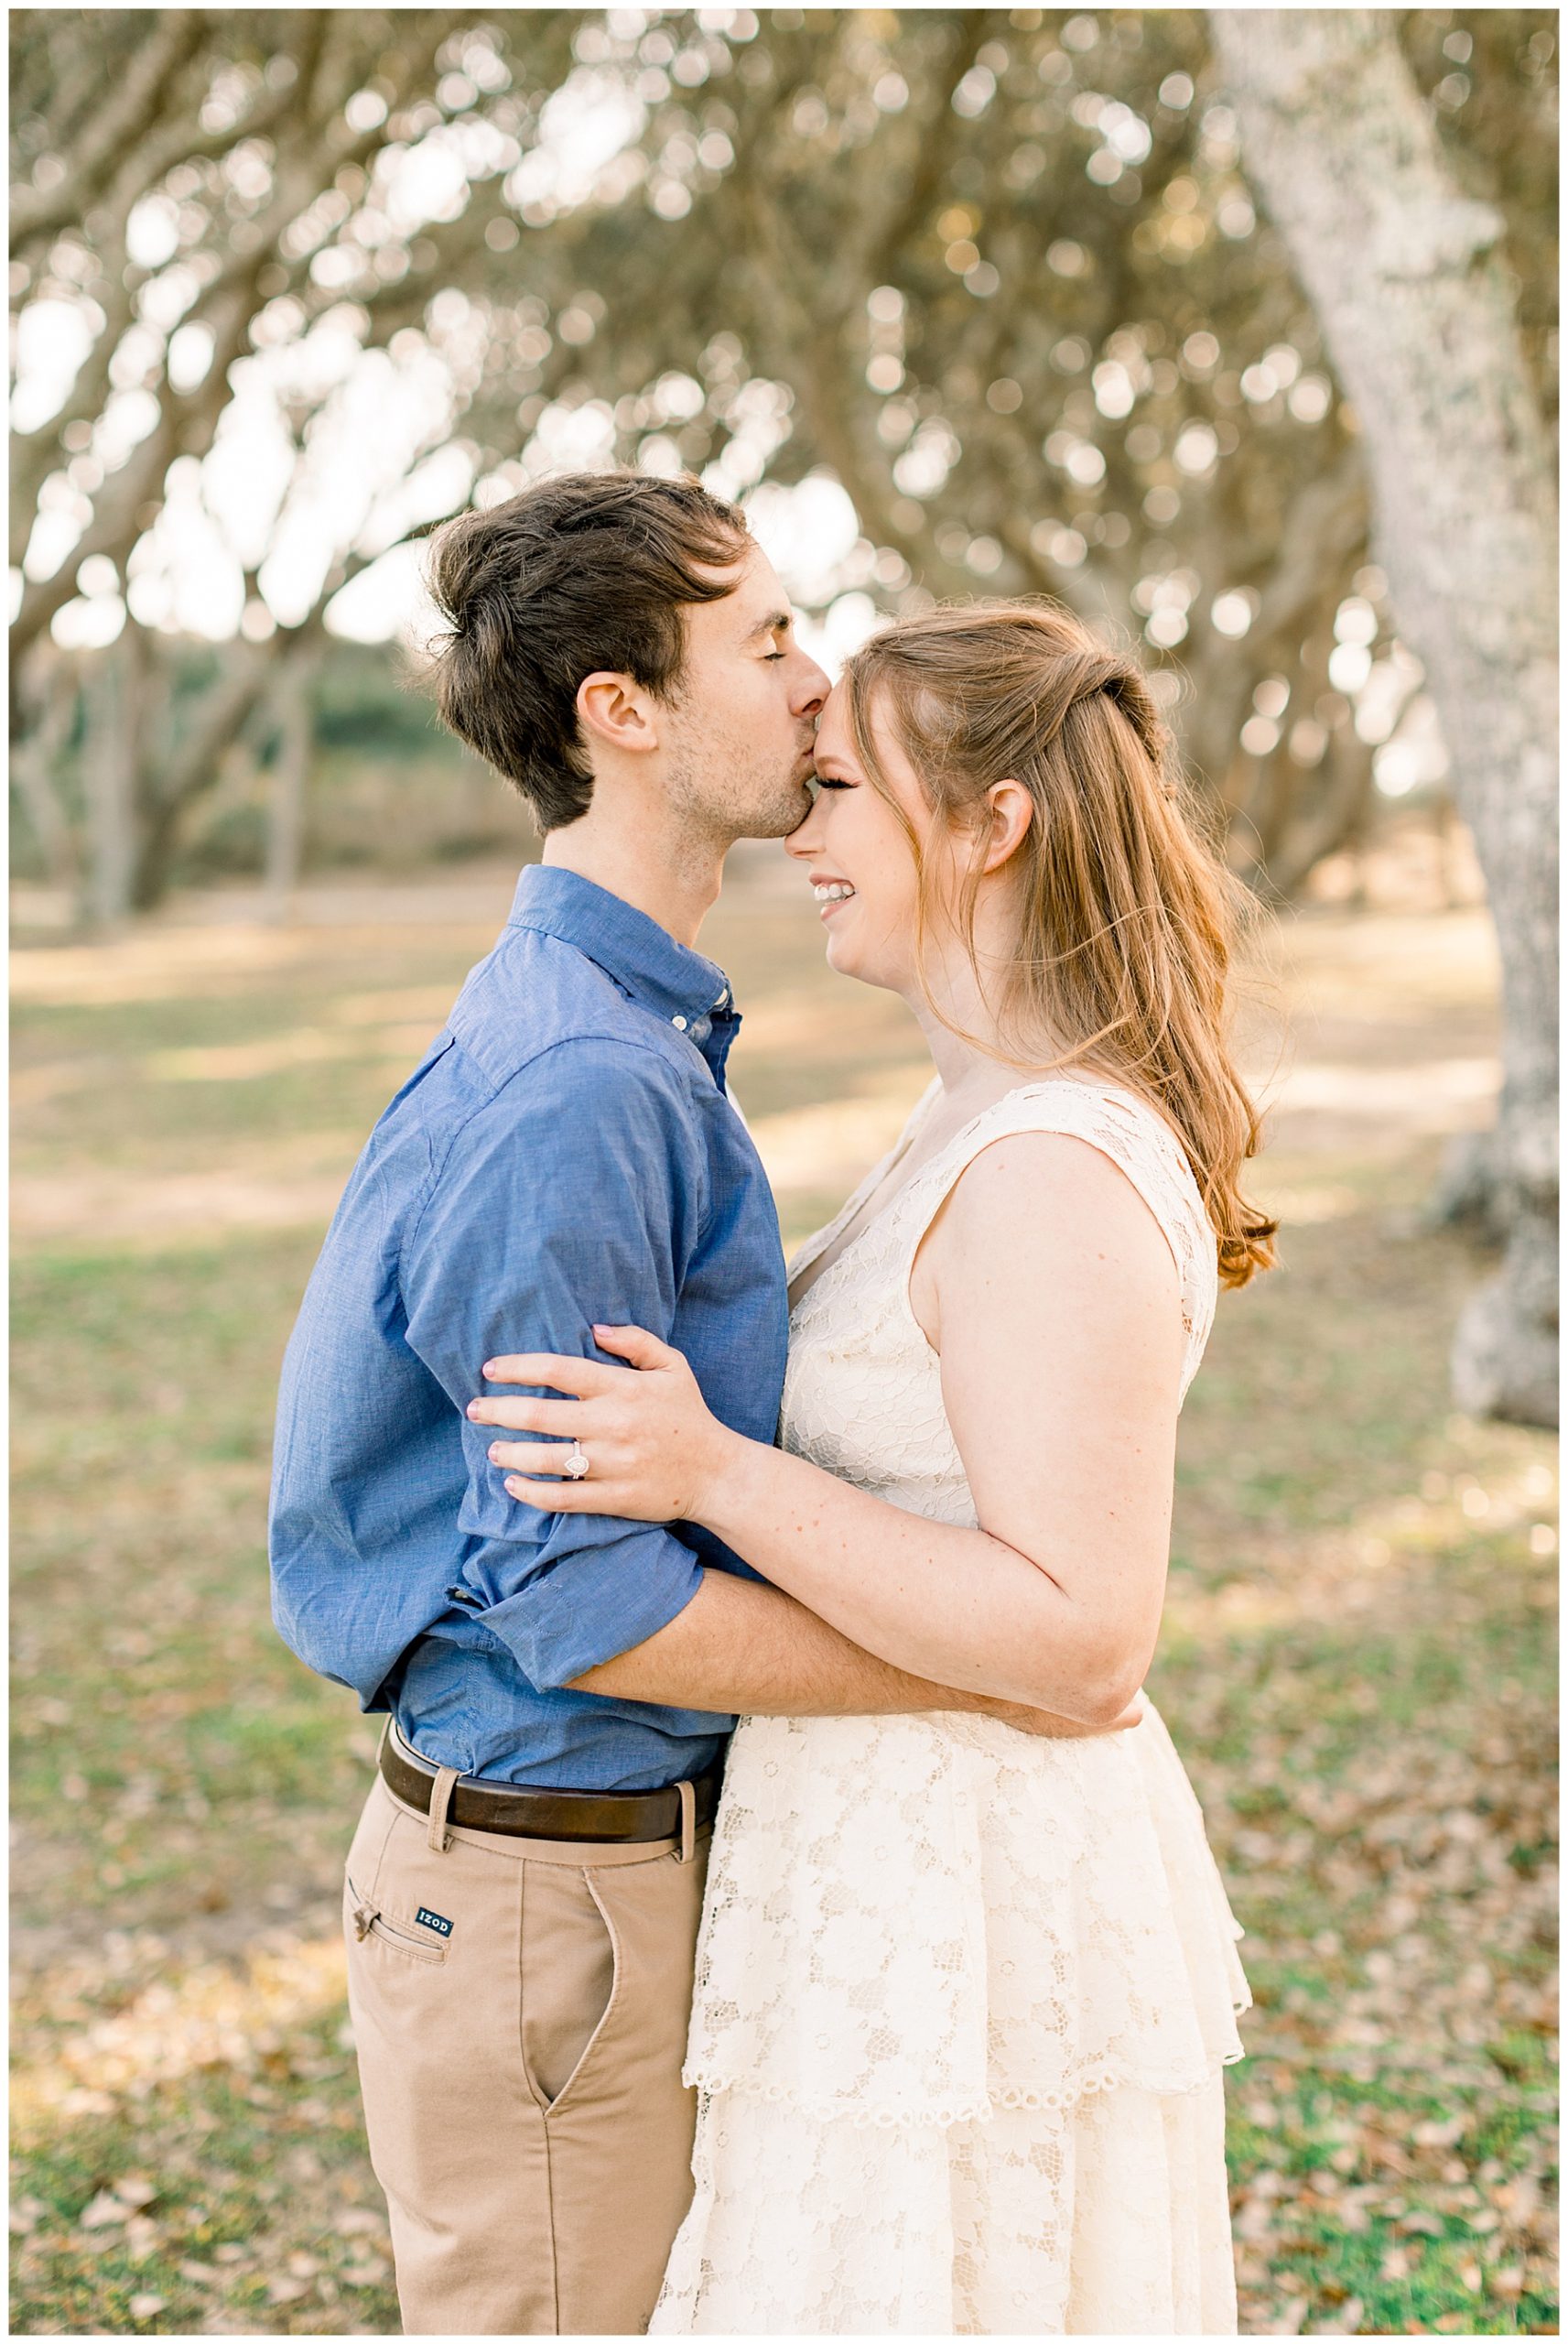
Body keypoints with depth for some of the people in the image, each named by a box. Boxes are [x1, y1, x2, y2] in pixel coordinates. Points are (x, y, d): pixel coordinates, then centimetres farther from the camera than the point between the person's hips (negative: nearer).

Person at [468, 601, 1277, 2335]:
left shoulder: (1056, 1178, -23)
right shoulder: (1000, 1118, 9)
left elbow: (1080, 1639, -26)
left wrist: (714, 1476, -29)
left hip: (959, 1916, -10)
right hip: (921, 1866, 10)